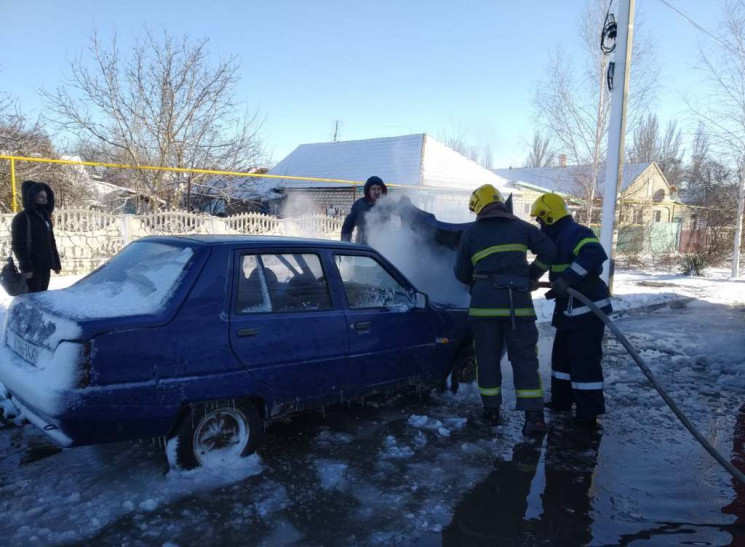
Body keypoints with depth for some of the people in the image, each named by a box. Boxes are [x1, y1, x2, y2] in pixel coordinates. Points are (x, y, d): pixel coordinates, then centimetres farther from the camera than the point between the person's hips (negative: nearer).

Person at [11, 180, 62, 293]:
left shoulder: (45, 217, 16)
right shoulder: (22, 218, -8)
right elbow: (18, 245, -14)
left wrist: (56, 263, 15)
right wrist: (26, 267, -20)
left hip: (45, 267, 8)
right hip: (32, 268, -8)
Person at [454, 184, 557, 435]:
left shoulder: (471, 233, 10)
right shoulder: (521, 227, 12)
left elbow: (461, 273, 13)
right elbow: (548, 250, 6)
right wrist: (532, 277, 18)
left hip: (484, 301, 0)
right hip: (518, 301, 1)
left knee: (487, 357, 11)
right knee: (525, 358, 5)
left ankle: (491, 410, 18)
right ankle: (534, 416, 1)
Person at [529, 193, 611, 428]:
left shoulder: (575, 233, -16)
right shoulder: (561, 237, 17)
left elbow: (594, 255, -34)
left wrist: (566, 280, -35)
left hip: (587, 309, -11)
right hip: (570, 309, 11)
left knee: (584, 360, -7)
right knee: (561, 355, 18)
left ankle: (588, 415, 1)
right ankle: (561, 401, 31)